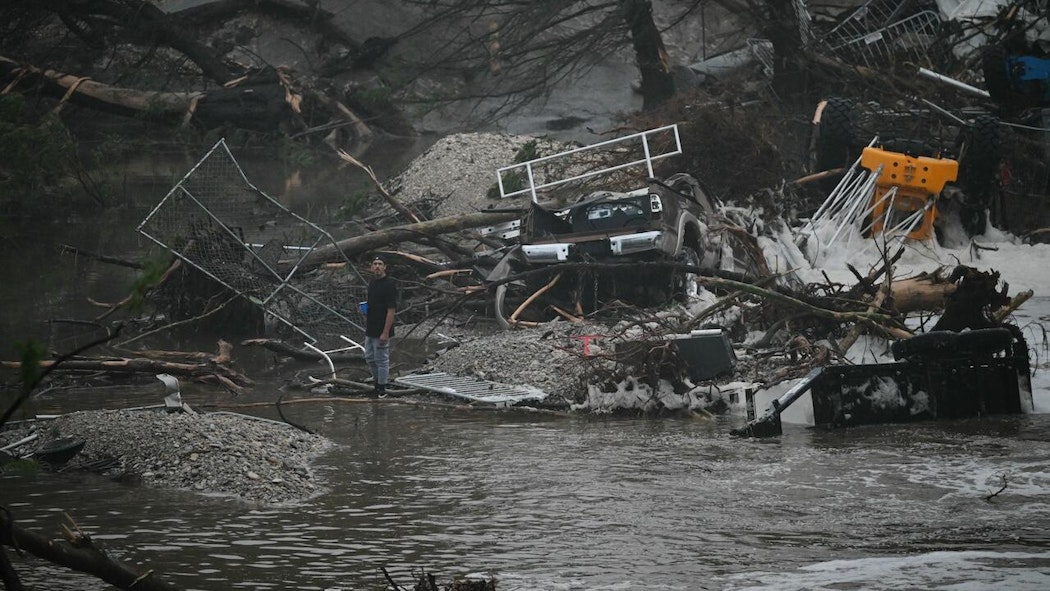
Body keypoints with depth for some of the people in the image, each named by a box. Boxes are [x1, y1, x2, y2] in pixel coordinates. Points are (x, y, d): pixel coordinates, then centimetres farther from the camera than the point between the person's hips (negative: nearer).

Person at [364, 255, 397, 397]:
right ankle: (377, 383, 29)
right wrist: (366, 311, 5)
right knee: (369, 358, 15)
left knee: (381, 360, 0)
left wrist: (385, 333, -21)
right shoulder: (372, 283, 10)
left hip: (381, 332, -9)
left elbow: (391, 310, -19)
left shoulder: (389, 285, -17)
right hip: (370, 330, 9)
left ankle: (382, 389, 10)